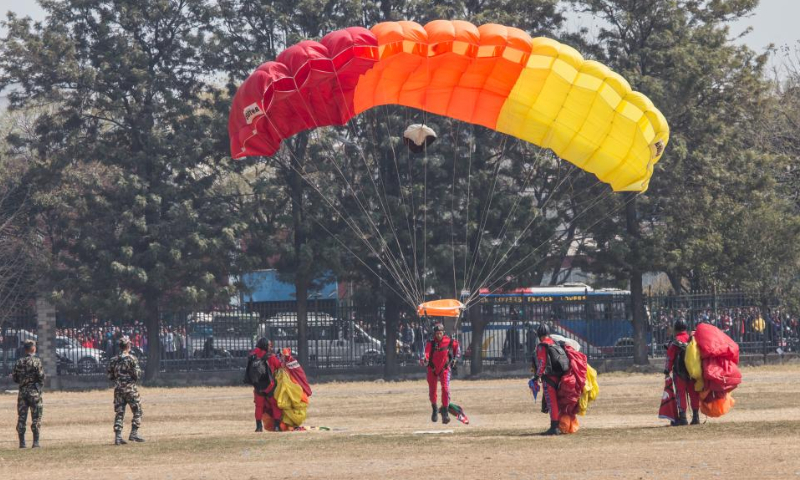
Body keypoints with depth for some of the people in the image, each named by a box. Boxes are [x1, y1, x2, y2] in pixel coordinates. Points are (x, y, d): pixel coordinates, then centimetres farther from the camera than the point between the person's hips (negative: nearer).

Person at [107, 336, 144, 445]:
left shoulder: (113, 360, 6)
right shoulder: (131, 359, -10)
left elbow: (110, 377, 7)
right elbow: (137, 374, -12)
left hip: (118, 389, 5)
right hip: (130, 388, -5)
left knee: (119, 413, 6)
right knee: (137, 411, 6)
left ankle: (118, 436, 0)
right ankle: (133, 434, -1)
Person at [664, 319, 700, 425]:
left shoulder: (675, 342, -8)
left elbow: (669, 358, -7)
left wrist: (667, 371, 1)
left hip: (680, 372, -4)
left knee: (681, 394, 0)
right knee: (694, 393, 10)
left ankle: (682, 418, -4)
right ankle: (696, 417, 11)